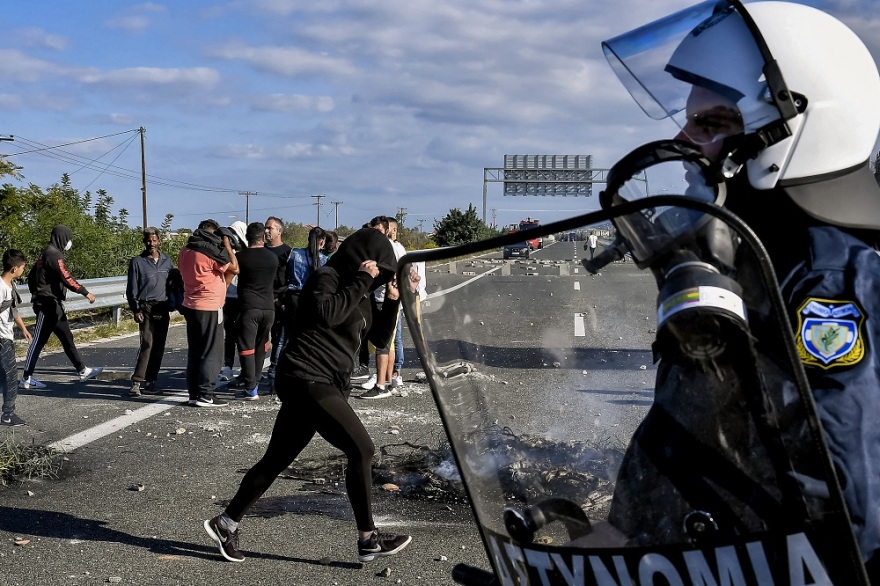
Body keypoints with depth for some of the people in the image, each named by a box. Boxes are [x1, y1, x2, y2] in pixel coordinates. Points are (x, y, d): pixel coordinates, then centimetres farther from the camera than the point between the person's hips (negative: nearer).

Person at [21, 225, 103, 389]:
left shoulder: (47, 254, 16)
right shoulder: (54, 254, -14)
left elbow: (31, 276, 21)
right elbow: (66, 278, -24)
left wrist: (37, 293, 26)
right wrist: (85, 293, -22)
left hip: (53, 304, 10)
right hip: (48, 304, -10)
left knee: (67, 338, 13)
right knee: (38, 340, -5)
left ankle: (82, 370, 19)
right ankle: (26, 378, 0)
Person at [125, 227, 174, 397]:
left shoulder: (167, 261, 12)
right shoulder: (137, 261, 2)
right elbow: (131, 289, 1)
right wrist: (135, 310, -8)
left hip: (163, 309, 4)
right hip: (146, 308, -4)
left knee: (159, 347, 4)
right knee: (147, 344, -15)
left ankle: (150, 382, 11)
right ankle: (137, 382, -12)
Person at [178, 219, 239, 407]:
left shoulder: (184, 252, 9)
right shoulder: (210, 252, -14)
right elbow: (234, 268, -11)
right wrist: (227, 245, -4)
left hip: (190, 306, 8)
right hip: (210, 308, -8)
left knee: (194, 352, 12)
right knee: (212, 353, -2)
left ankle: (194, 393, 14)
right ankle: (205, 395, -4)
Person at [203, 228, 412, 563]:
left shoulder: (358, 292, 18)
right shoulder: (327, 278, -9)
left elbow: (380, 334, 21)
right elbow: (327, 314, -28)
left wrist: (392, 300, 6)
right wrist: (361, 281, -19)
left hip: (325, 384, 10)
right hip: (307, 378, -10)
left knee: (277, 459, 13)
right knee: (361, 449, -12)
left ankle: (226, 523, 25)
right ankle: (369, 540, -4)